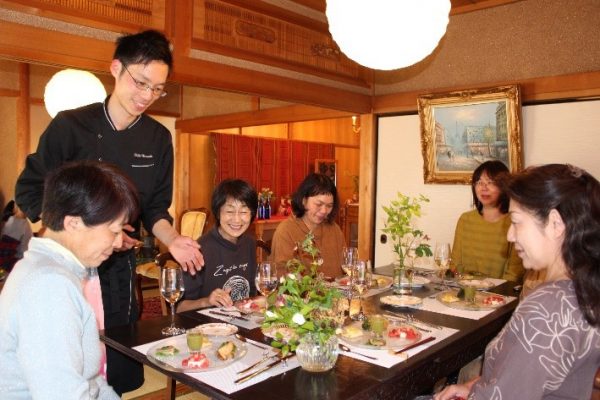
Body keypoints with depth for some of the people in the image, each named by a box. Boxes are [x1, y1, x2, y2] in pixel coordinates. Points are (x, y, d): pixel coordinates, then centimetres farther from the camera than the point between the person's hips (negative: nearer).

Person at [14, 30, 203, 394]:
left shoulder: (158, 138, 1)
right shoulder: (70, 125, -7)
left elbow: (155, 208, 7)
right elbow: (29, 193, -4)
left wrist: (172, 240, -13)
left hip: (119, 269, 3)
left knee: (119, 373, 10)